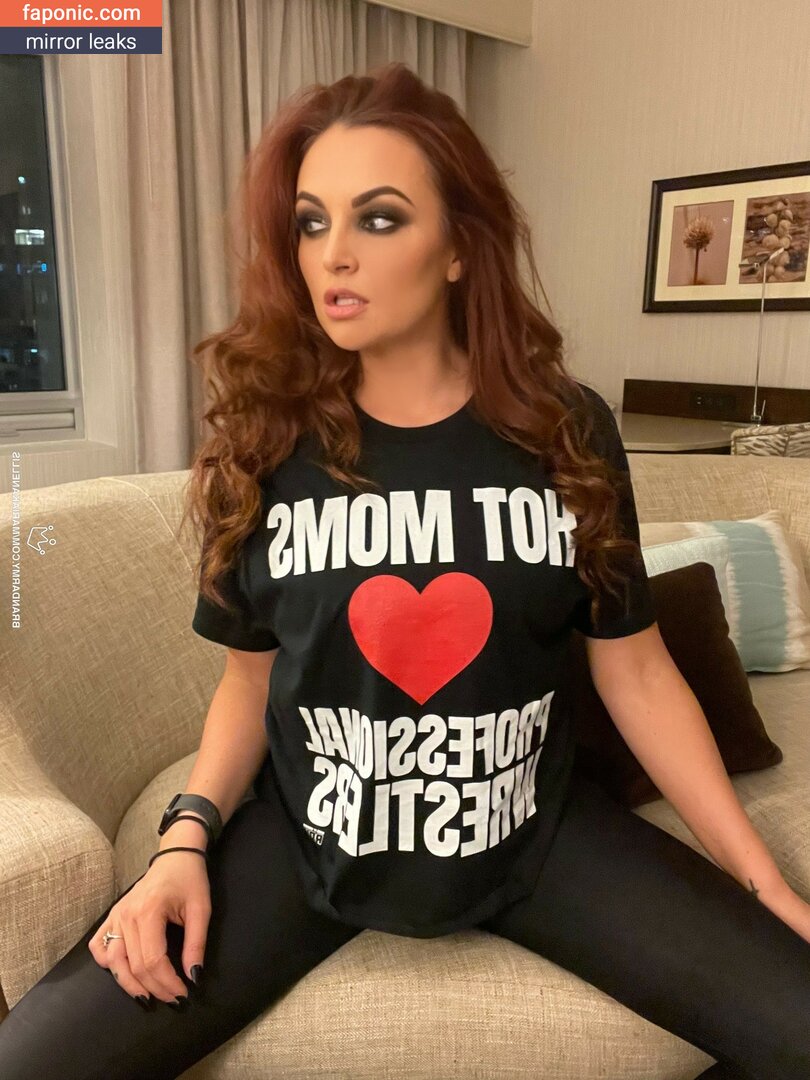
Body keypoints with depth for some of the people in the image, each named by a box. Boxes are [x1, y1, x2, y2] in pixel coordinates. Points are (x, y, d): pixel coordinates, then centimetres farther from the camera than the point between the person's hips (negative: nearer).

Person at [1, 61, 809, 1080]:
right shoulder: (265, 442, -5)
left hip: (535, 834, 1)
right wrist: (186, 840, -11)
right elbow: (251, 675, 4)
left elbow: (635, 670, -1)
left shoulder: (567, 433, -6)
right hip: (308, 834, 0)